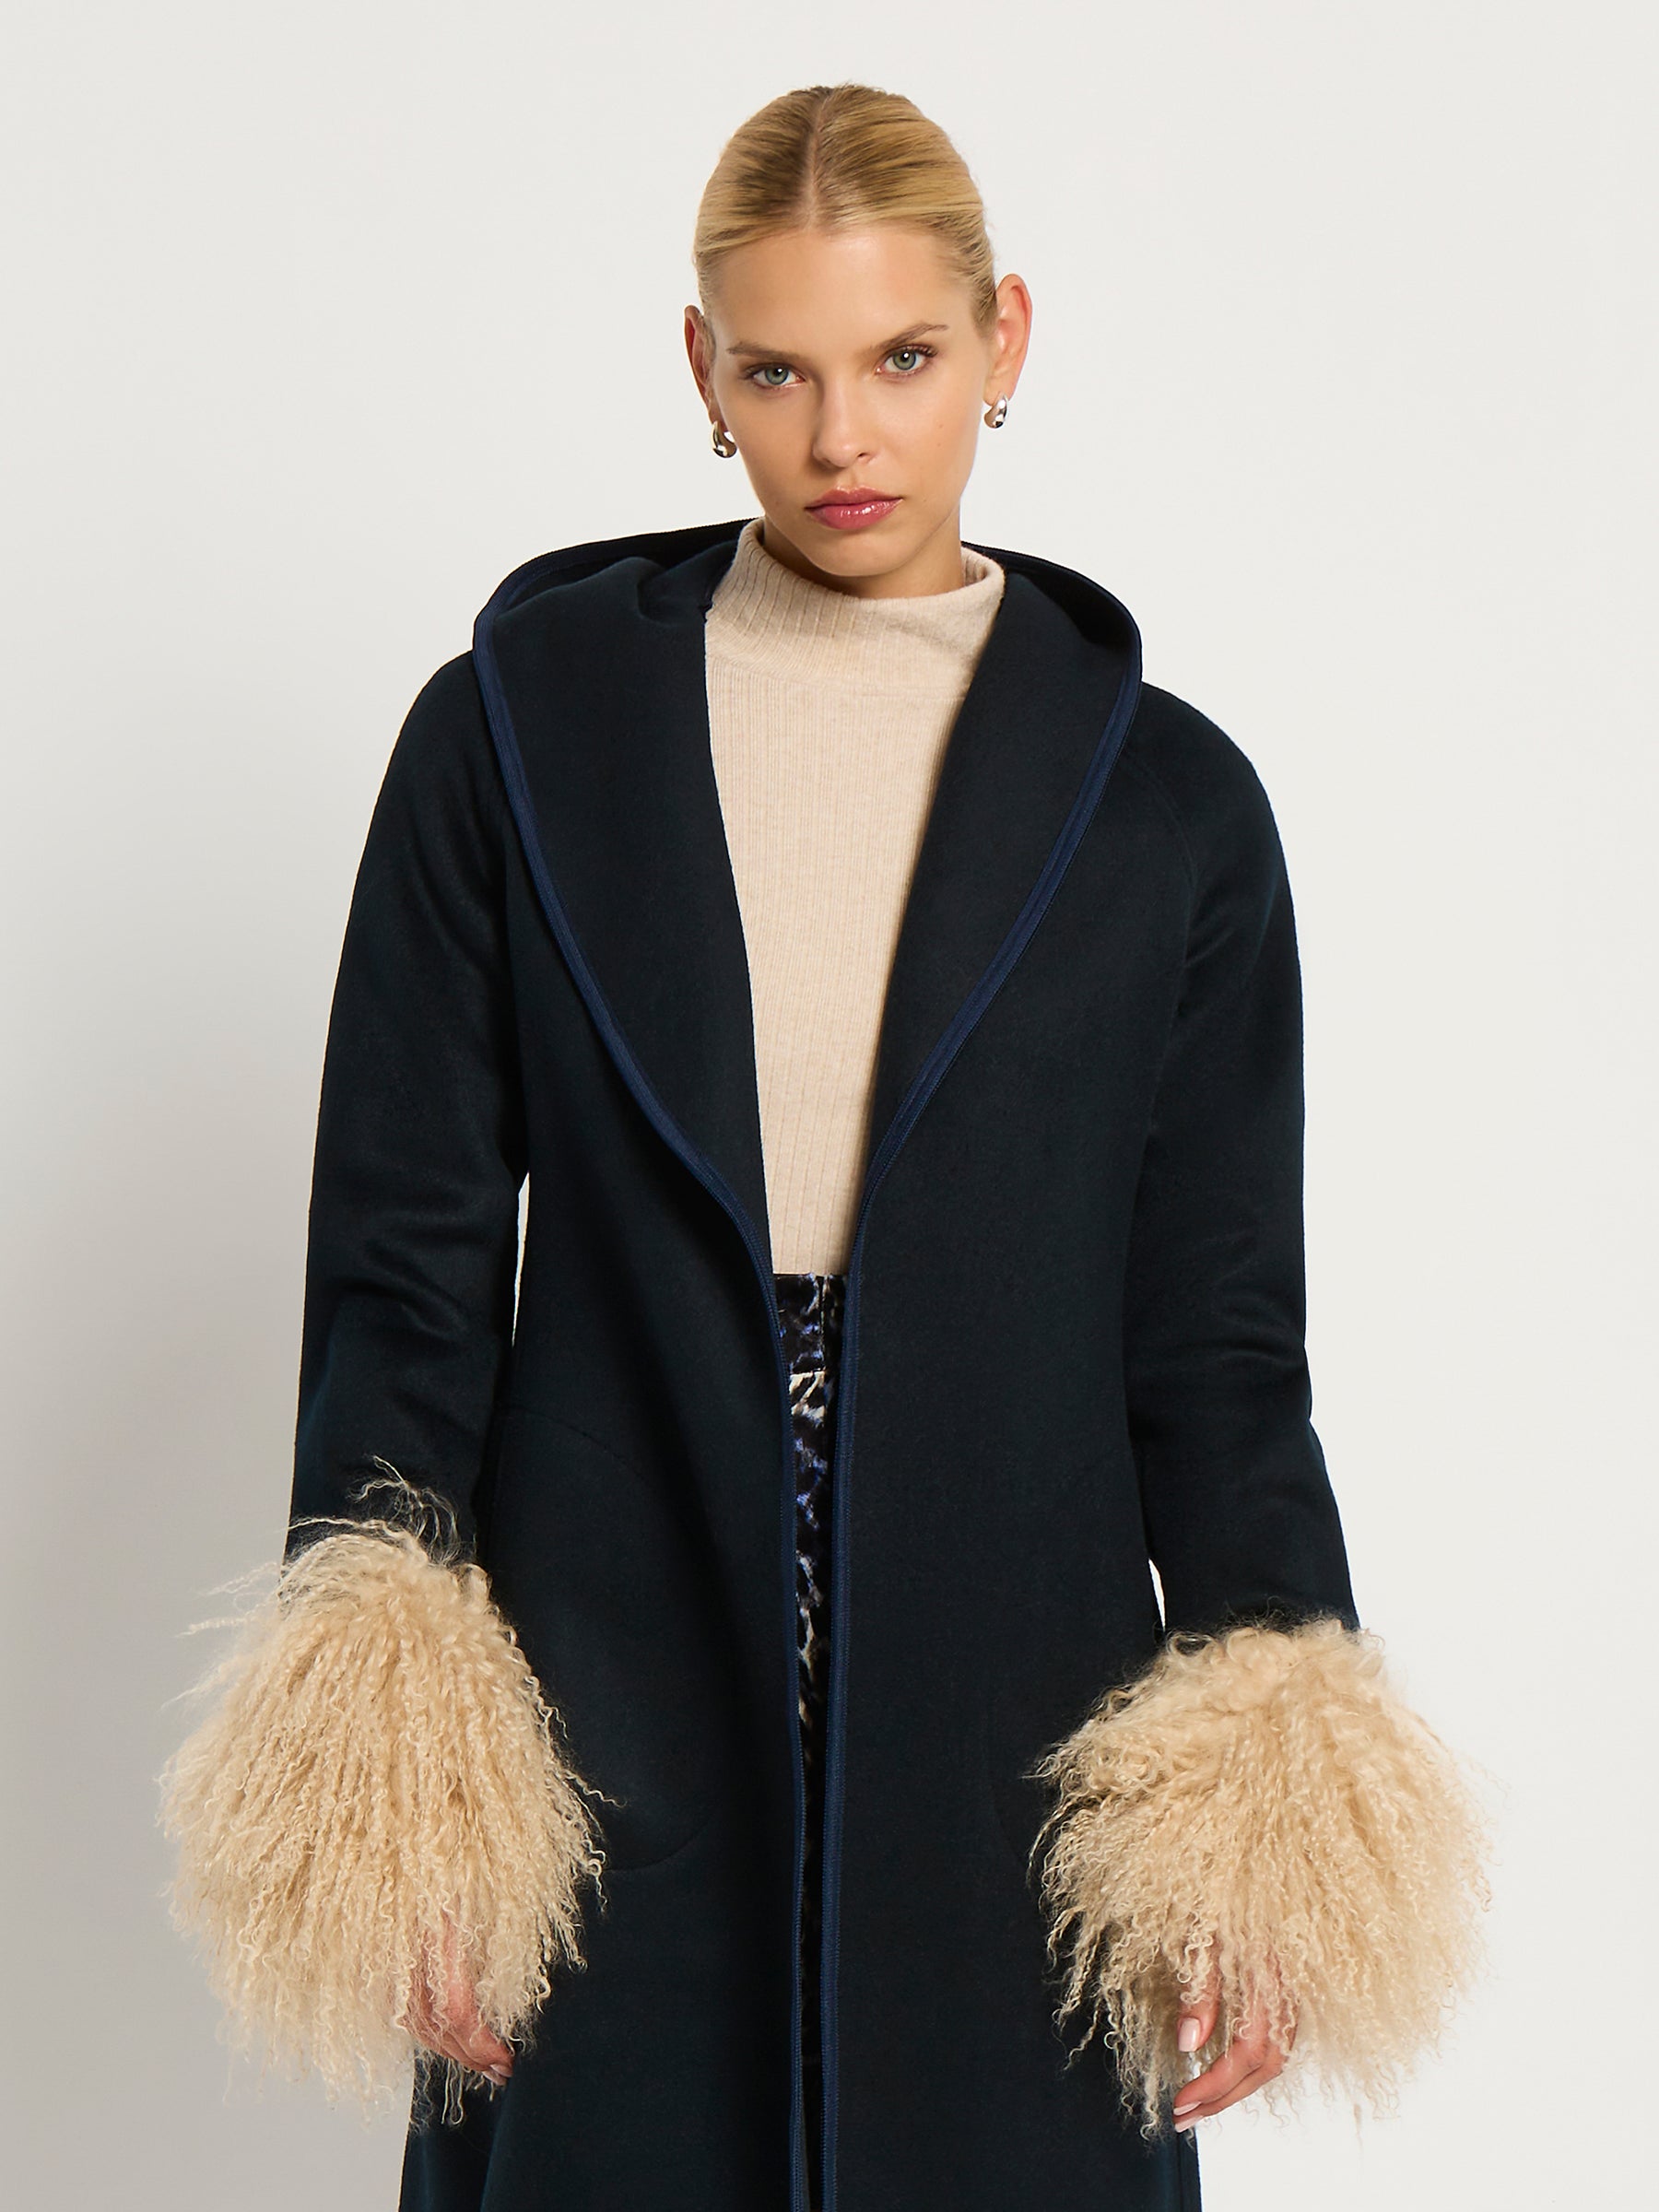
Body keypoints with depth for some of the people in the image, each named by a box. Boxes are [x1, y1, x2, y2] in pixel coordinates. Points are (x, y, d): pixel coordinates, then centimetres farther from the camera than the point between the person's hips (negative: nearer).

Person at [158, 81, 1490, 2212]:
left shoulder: (1166, 800, 3)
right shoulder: (515, 730, 2)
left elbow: (1220, 1335, 4)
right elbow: (401, 1260, 1)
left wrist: (1254, 1823, 0)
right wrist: (381, 1758, -4)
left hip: (1009, 1730, 1)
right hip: (608, 1732, 0)